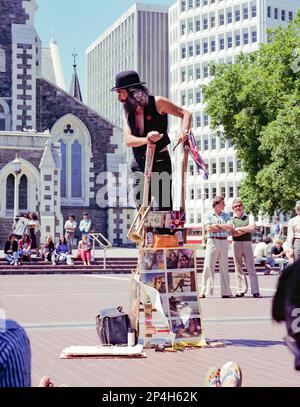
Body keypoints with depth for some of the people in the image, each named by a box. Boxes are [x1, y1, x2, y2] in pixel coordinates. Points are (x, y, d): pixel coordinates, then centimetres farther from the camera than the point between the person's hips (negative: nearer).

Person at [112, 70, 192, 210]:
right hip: (139, 165, 5)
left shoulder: (157, 103, -5)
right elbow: (128, 140, -7)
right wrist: (146, 139, -28)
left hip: (160, 162, -5)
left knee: (162, 209, -10)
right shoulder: (127, 113, 7)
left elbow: (185, 114, -3)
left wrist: (184, 132, -24)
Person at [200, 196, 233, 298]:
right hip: (212, 241, -3)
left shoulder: (226, 215, 14)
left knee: (224, 267, 5)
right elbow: (208, 228, -10)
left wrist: (217, 225, -8)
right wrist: (223, 228, -6)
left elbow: (230, 227, -1)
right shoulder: (208, 215, 4)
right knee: (208, 267, -7)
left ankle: (226, 292, 9)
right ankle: (205, 292, -6)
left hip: (224, 242, 3)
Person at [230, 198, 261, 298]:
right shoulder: (231, 219, 7)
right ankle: (241, 291, 9)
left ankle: (255, 291, -4)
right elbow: (233, 233, -7)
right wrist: (247, 229, -8)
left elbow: (252, 227, -10)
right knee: (238, 269, 4)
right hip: (236, 244, 0)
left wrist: (239, 228, -8)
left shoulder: (249, 218, 10)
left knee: (251, 268, -3)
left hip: (247, 244, 0)